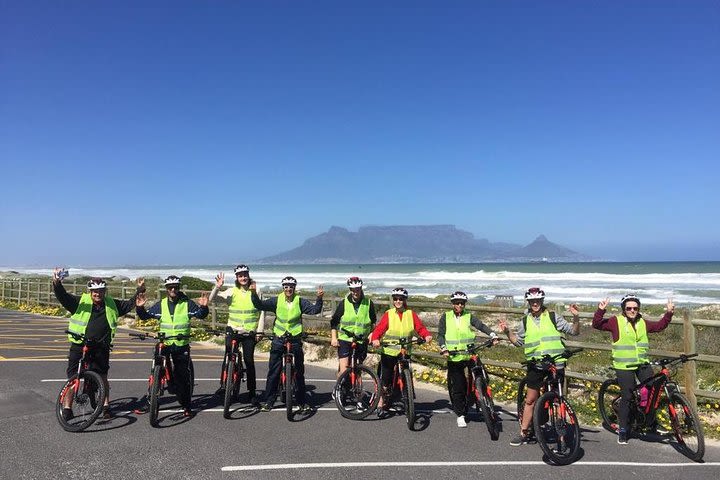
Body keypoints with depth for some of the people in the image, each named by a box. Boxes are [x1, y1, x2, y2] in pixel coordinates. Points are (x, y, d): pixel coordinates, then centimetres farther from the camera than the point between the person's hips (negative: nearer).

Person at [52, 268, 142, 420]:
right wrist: (57, 283, -29)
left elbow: (130, 304, 14)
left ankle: (106, 406, 22)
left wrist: (140, 291, 2)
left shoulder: (111, 305, 8)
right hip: (79, 346, -2)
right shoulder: (80, 302, 0)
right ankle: (67, 408, 12)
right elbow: (63, 297, -11)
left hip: (101, 348, 2)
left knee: (102, 377, 10)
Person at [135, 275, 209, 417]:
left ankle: (186, 406, 14)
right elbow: (145, 316, 3)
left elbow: (201, 314, -7)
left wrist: (203, 307, -28)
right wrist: (139, 308, -16)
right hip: (164, 344, 2)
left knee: (184, 376, 3)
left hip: (182, 346, -1)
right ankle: (148, 402, 15)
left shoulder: (187, 304, -1)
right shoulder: (160, 305, 5)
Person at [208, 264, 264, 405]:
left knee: (249, 361, 2)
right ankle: (223, 386, 7)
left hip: (249, 332, 0)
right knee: (228, 357, -9)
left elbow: (261, 312, 1)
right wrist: (217, 287, -26)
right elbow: (211, 299, -9)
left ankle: (252, 392, 13)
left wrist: (259, 331, -3)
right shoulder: (232, 292, -1)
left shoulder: (255, 291, 0)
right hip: (233, 330, 0)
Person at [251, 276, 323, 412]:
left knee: (299, 372, 6)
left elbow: (315, 310, -10)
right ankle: (268, 401, 14)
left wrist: (319, 298, -27)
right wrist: (254, 294, -23)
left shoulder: (300, 301, -2)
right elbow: (260, 305, -7)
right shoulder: (276, 300, -1)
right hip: (278, 340, 0)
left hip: (295, 339, 0)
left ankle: (302, 402, 16)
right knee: (273, 371, 3)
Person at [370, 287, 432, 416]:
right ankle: (382, 402, 22)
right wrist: (375, 339, -30)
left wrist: (427, 335, -20)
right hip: (388, 352, -2)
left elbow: (420, 327, -1)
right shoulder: (388, 315, -4)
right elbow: (378, 329, -11)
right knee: (386, 379, 0)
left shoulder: (411, 314, 2)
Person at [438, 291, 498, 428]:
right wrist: (444, 348, -14)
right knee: (457, 387, 2)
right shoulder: (446, 317, 4)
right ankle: (460, 415, 14)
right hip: (454, 357, 0)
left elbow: (481, 326, -9)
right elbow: (440, 334, 2)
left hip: (470, 354, 1)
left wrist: (493, 335, -25)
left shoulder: (469, 316, 4)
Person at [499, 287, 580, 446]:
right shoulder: (525, 321, 8)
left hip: (555, 365, -2)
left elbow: (574, 331, 1)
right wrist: (507, 332, 0)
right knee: (530, 399, 6)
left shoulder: (553, 317, 1)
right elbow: (518, 341, 15)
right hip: (535, 366, 2)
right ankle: (524, 433, 14)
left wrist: (576, 317, -16)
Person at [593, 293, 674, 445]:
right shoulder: (616, 322, -6)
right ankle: (623, 429, 12)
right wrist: (601, 310, -27)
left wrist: (669, 313, 9)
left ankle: (652, 422, 25)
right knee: (627, 397, -2)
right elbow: (597, 325, -13)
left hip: (643, 364, 5)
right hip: (624, 366, -5)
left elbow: (660, 326, 20)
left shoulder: (643, 323, 9)